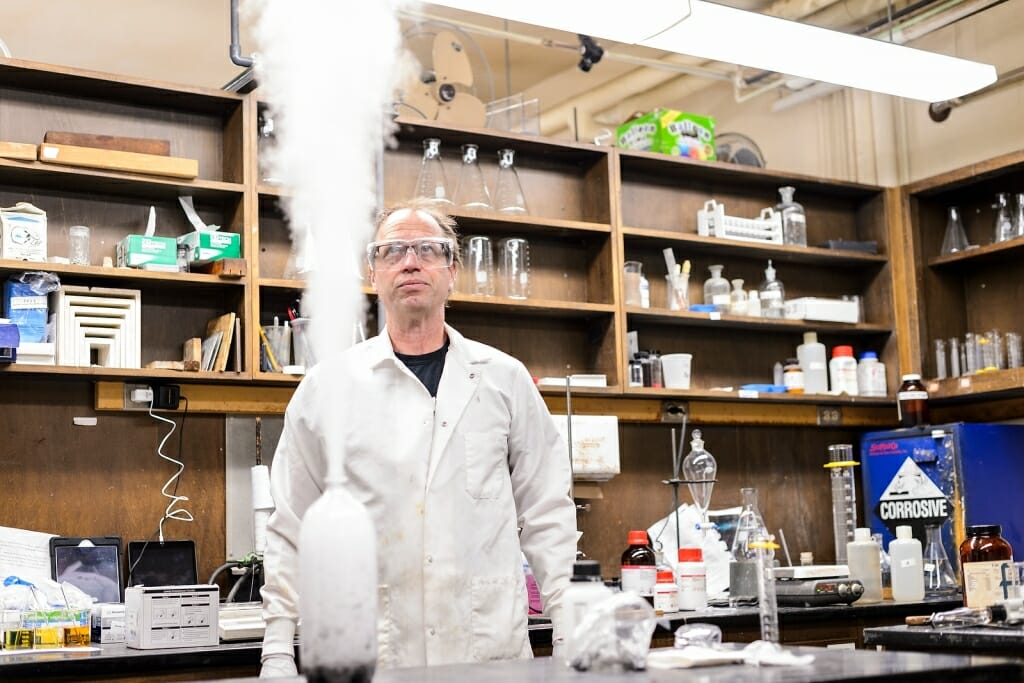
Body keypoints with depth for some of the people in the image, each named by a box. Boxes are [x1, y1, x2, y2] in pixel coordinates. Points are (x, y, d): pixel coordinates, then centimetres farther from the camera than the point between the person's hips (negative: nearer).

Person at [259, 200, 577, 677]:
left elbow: (545, 514, 7)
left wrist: (572, 636, 1)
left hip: (493, 649, 1)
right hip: (366, 655, 0)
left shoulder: (505, 379, 6)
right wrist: (278, 654, 1)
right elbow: (291, 530, 5)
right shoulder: (327, 386, 3)